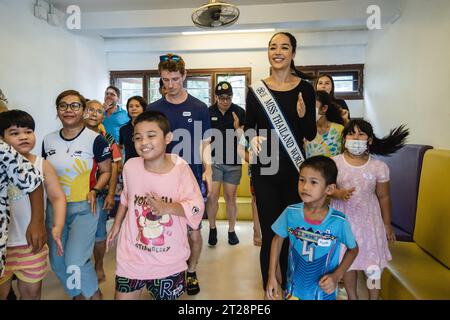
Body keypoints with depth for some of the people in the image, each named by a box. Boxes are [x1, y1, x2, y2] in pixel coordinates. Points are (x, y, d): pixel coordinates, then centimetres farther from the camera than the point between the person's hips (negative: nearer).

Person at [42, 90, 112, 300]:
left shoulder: (95, 139, -10)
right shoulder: (48, 140, 5)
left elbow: (106, 172, -3)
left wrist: (94, 191, -19)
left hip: (84, 207, -5)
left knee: (75, 261, -13)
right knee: (57, 262, 13)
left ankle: (94, 293, 18)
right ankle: (76, 294, 41)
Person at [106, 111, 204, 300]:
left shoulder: (180, 168, -17)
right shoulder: (130, 166, -9)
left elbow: (196, 206, -21)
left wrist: (166, 207, -35)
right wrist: (117, 224, 18)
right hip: (132, 255, 2)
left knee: (167, 297, 19)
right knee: (123, 296, 13)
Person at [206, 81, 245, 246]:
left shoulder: (239, 112, 0)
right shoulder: (208, 112, 0)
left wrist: (238, 129, -17)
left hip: (233, 161, 0)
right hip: (214, 160, 0)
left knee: (230, 197, 8)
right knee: (212, 196, -2)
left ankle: (231, 230, 24)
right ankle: (212, 228, 20)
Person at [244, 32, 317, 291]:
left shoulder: (305, 89, 1)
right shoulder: (256, 90, 2)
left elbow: (311, 135, 2)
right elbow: (248, 128, 8)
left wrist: (303, 115, -17)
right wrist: (253, 138, -14)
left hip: (294, 168, 1)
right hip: (265, 169, 0)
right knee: (270, 233, 4)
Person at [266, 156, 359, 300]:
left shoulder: (339, 221, -21)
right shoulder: (290, 213, -17)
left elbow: (353, 249, -3)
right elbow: (278, 239, -2)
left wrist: (337, 276, -14)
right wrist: (272, 276, -3)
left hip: (324, 291, -1)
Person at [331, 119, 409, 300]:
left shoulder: (379, 167, -8)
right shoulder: (334, 163, -9)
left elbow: (384, 197, 1)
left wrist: (387, 224, 7)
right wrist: (339, 193, -26)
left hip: (369, 219, 0)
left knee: (373, 263, 9)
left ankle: (374, 297, 35)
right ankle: (352, 297, 36)